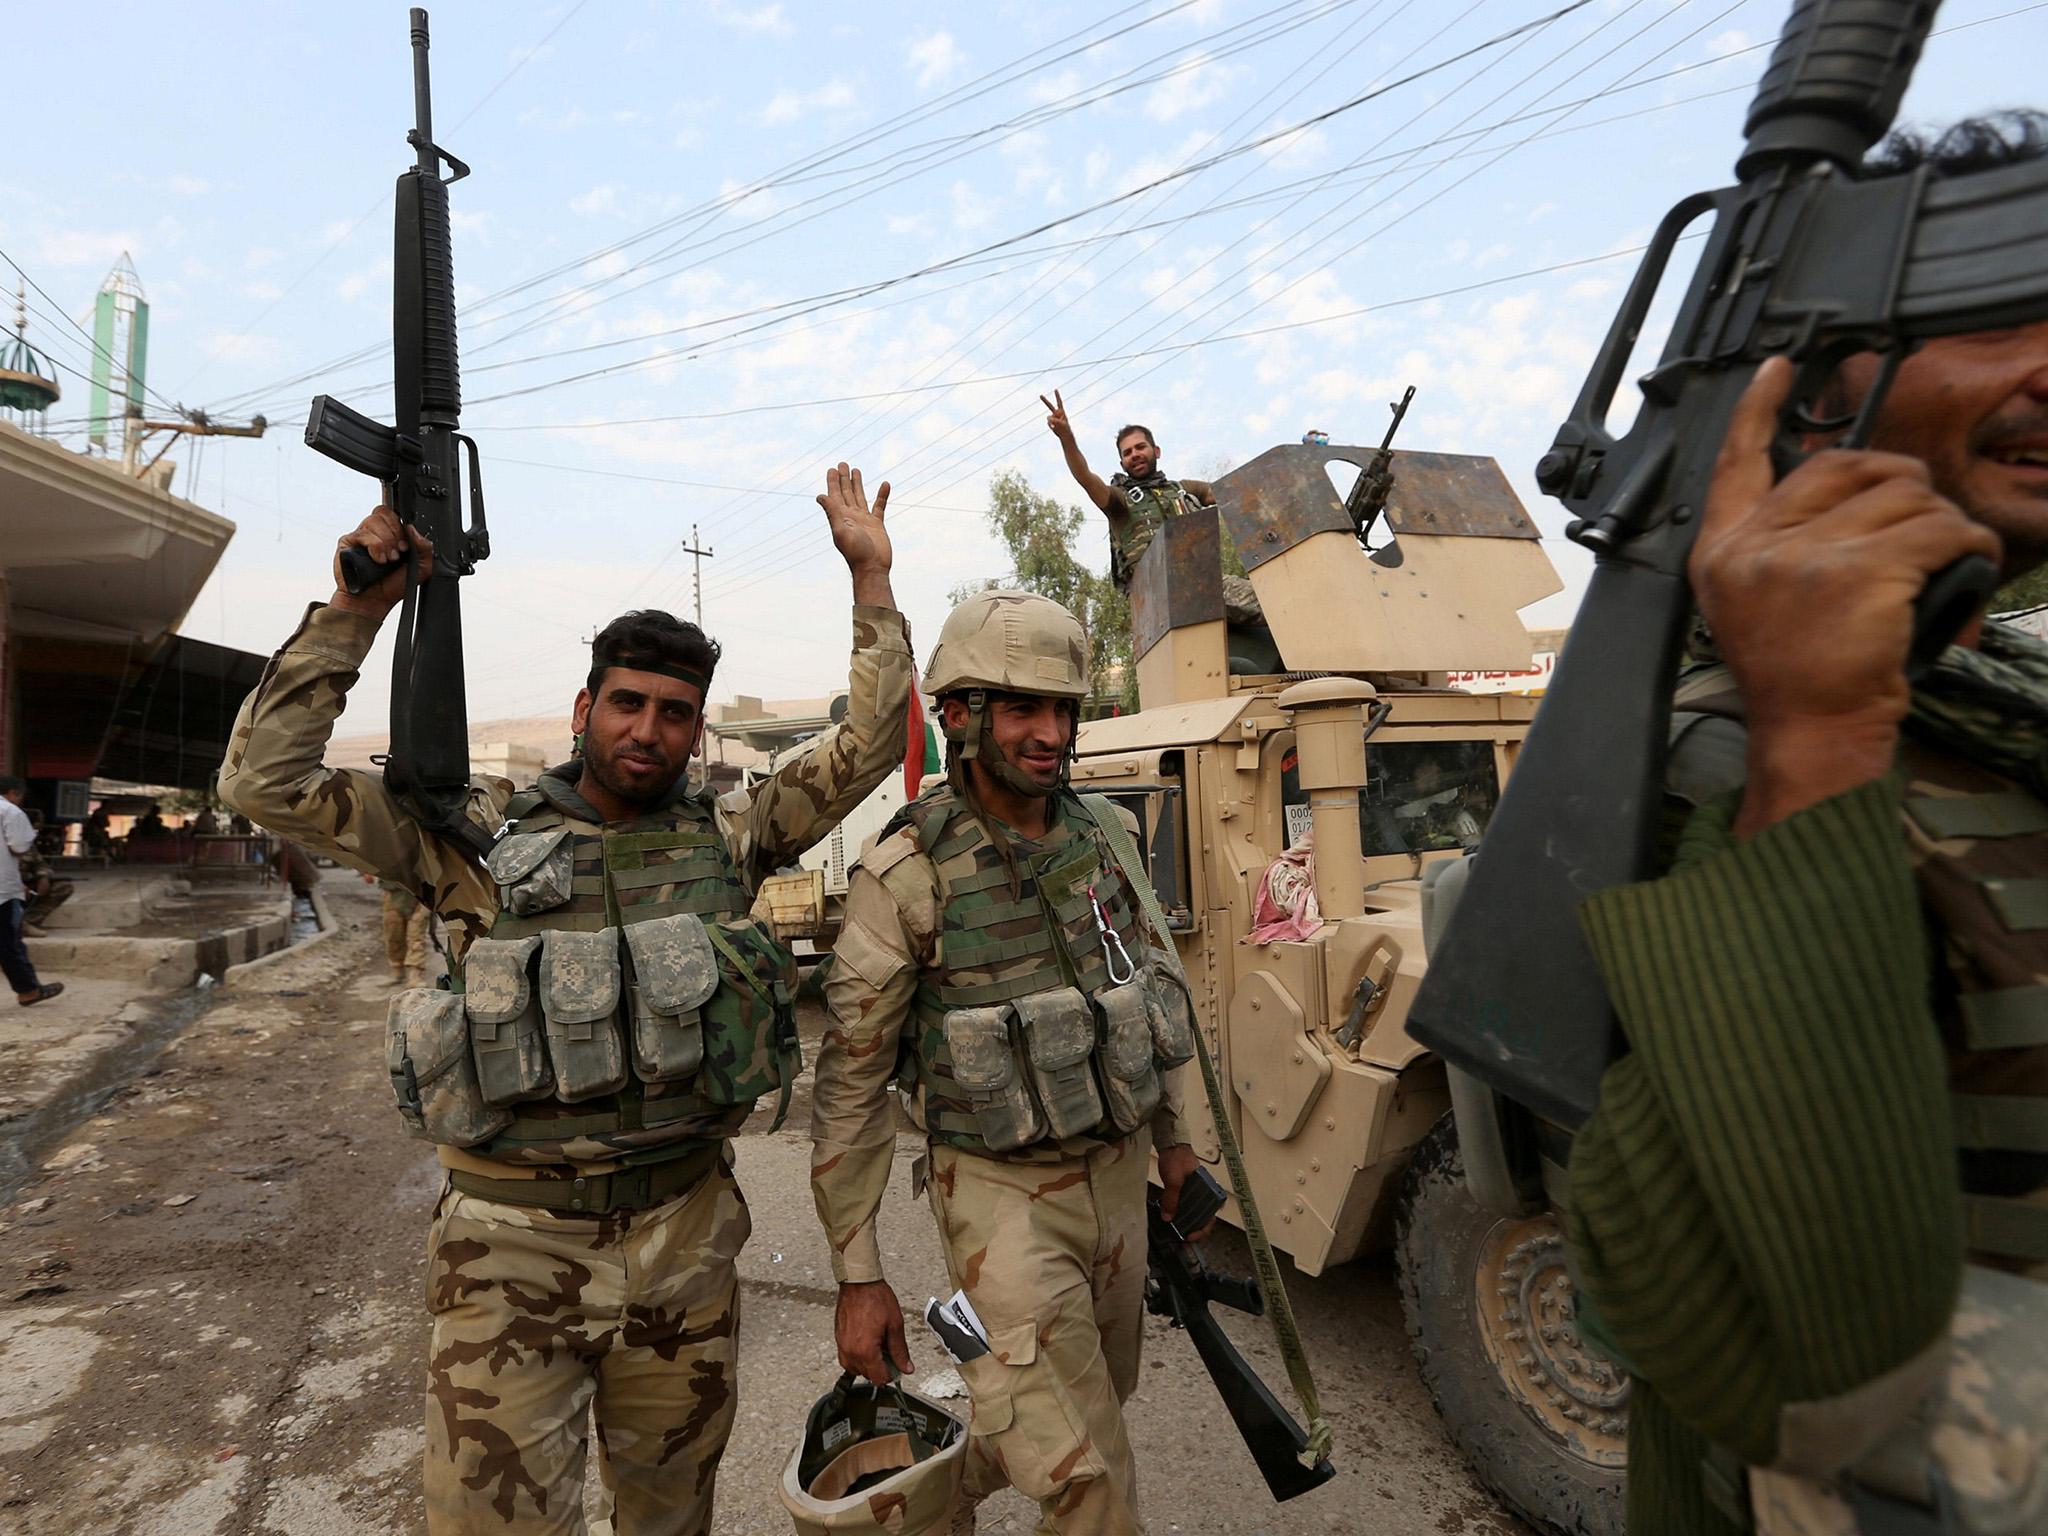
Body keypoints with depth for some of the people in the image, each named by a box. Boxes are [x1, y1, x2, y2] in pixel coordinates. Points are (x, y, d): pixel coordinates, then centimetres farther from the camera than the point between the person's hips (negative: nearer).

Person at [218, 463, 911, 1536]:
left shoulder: (727, 835, 2)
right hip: (513, 1243, -2)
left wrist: (870, 575, -3)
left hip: (685, 1233, 2)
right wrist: (354, 612, -10)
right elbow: (266, 781, -5)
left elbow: (869, 744, 0)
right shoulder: (479, 833, -2)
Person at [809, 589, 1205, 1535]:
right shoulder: (906, 873, -18)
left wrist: (1172, 1140, 16)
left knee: (1098, 1399, 23)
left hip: (1115, 1174, 7)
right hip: (1003, 1195, -6)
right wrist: (856, 1276, -11)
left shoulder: (1099, 836, 0)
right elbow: (851, 1083, -12)